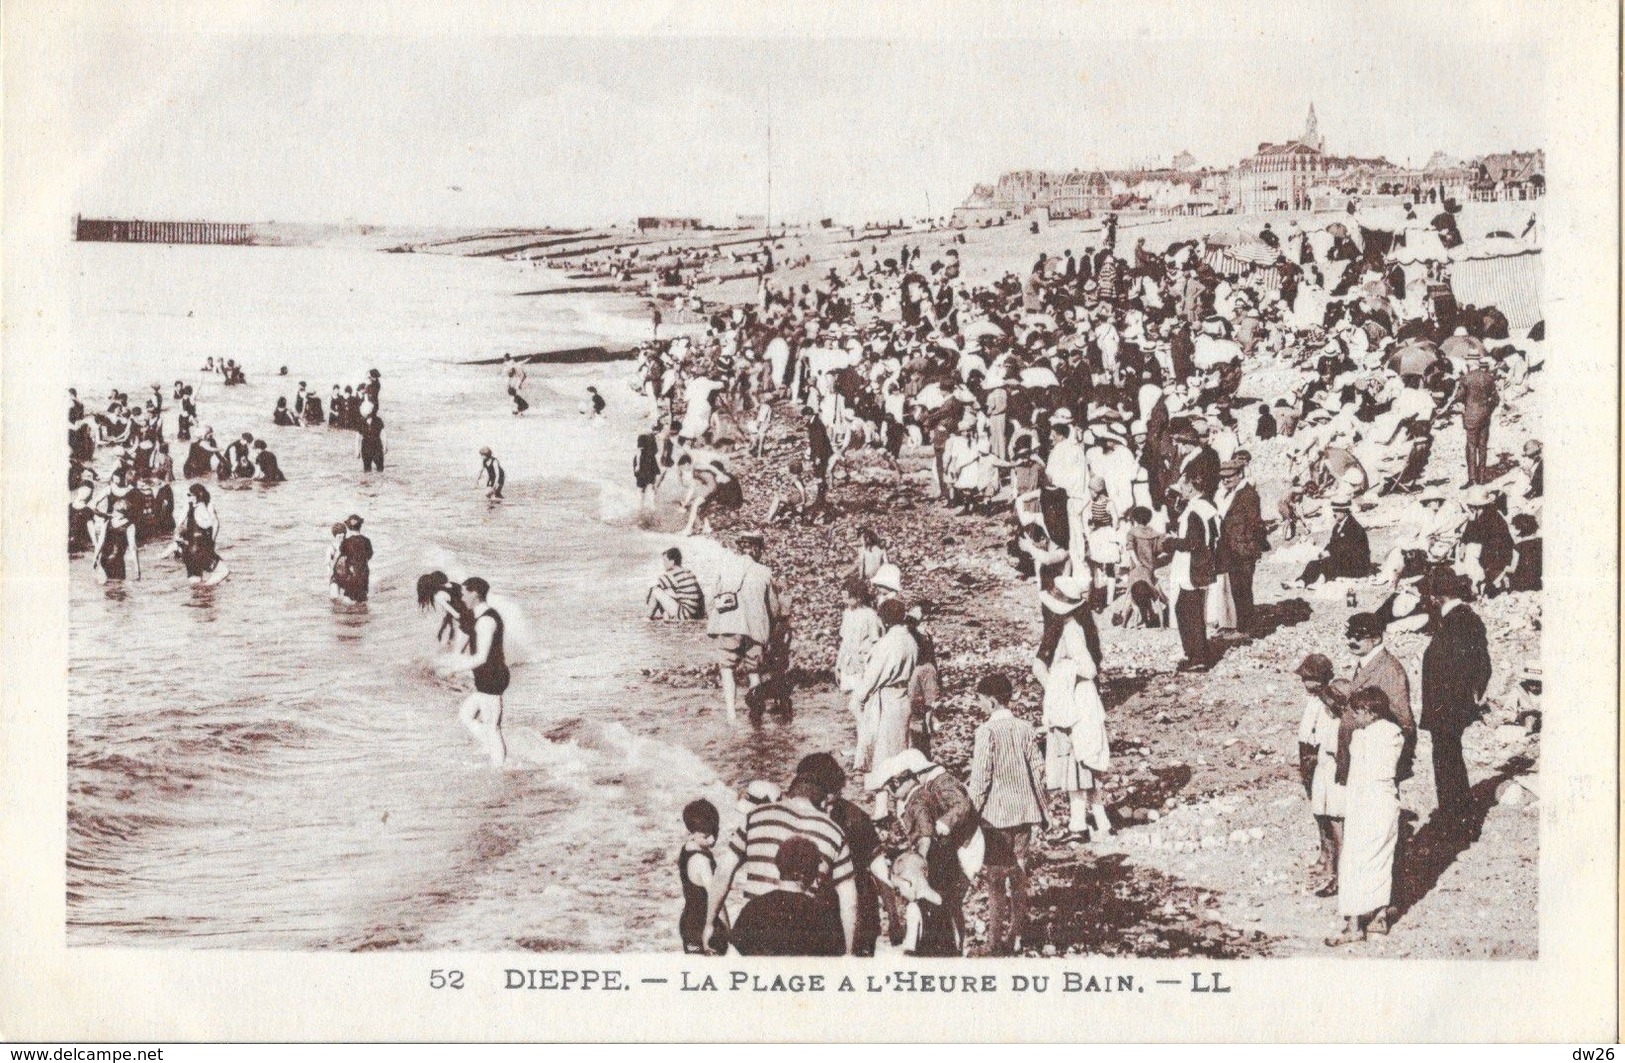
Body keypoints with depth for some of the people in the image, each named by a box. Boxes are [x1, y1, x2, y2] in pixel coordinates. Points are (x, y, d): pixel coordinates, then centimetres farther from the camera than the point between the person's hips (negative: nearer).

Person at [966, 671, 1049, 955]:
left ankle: (996, 942, 4)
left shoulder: (987, 731, -14)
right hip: (1024, 813, 5)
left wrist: (973, 813, -7)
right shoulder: (1025, 729, 1)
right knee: (1019, 875, 14)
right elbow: (1038, 769, 5)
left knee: (996, 879, 2)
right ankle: (1016, 937, 19)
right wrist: (1042, 812, 13)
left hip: (996, 814, -5)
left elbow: (980, 778, -16)